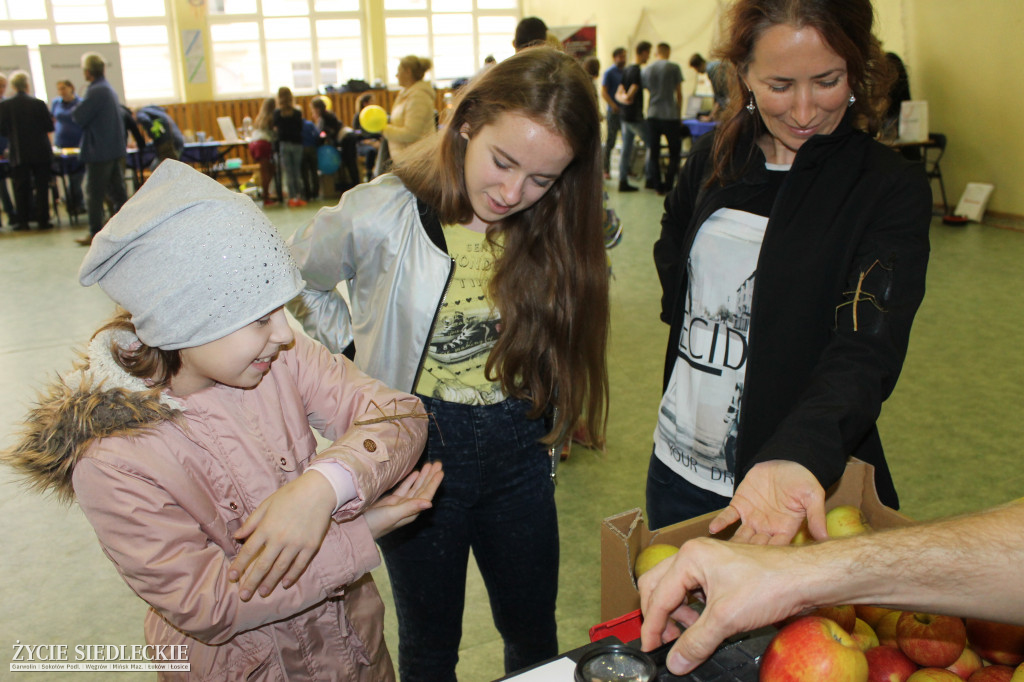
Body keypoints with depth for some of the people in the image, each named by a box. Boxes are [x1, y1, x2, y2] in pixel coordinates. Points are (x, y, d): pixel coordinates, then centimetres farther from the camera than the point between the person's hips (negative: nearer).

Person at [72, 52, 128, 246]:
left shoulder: (95, 91, -17)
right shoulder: (110, 89, 13)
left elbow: (79, 117, -18)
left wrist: (76, 108, 3)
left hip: (99, 151, -9)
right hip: (115, 148, 9)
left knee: (94, 194, -2)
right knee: (118, 191, 11)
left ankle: (95, 234, 2)